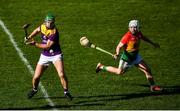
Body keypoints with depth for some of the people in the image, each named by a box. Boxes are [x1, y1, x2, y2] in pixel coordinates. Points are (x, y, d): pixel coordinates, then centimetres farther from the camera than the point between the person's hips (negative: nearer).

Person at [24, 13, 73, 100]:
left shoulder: (54, 32, -24)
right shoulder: (43, 26, -4)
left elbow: (47, 46, -25)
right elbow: (37, 30, 22)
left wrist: (34, 44, -23)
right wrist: (29, 37, 10)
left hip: (56, 55, -5)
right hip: (44, 56, 5)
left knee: (61, 75, -23)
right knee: (36, 77, 3)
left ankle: (66, 92, -5)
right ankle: (34, 90, 33)